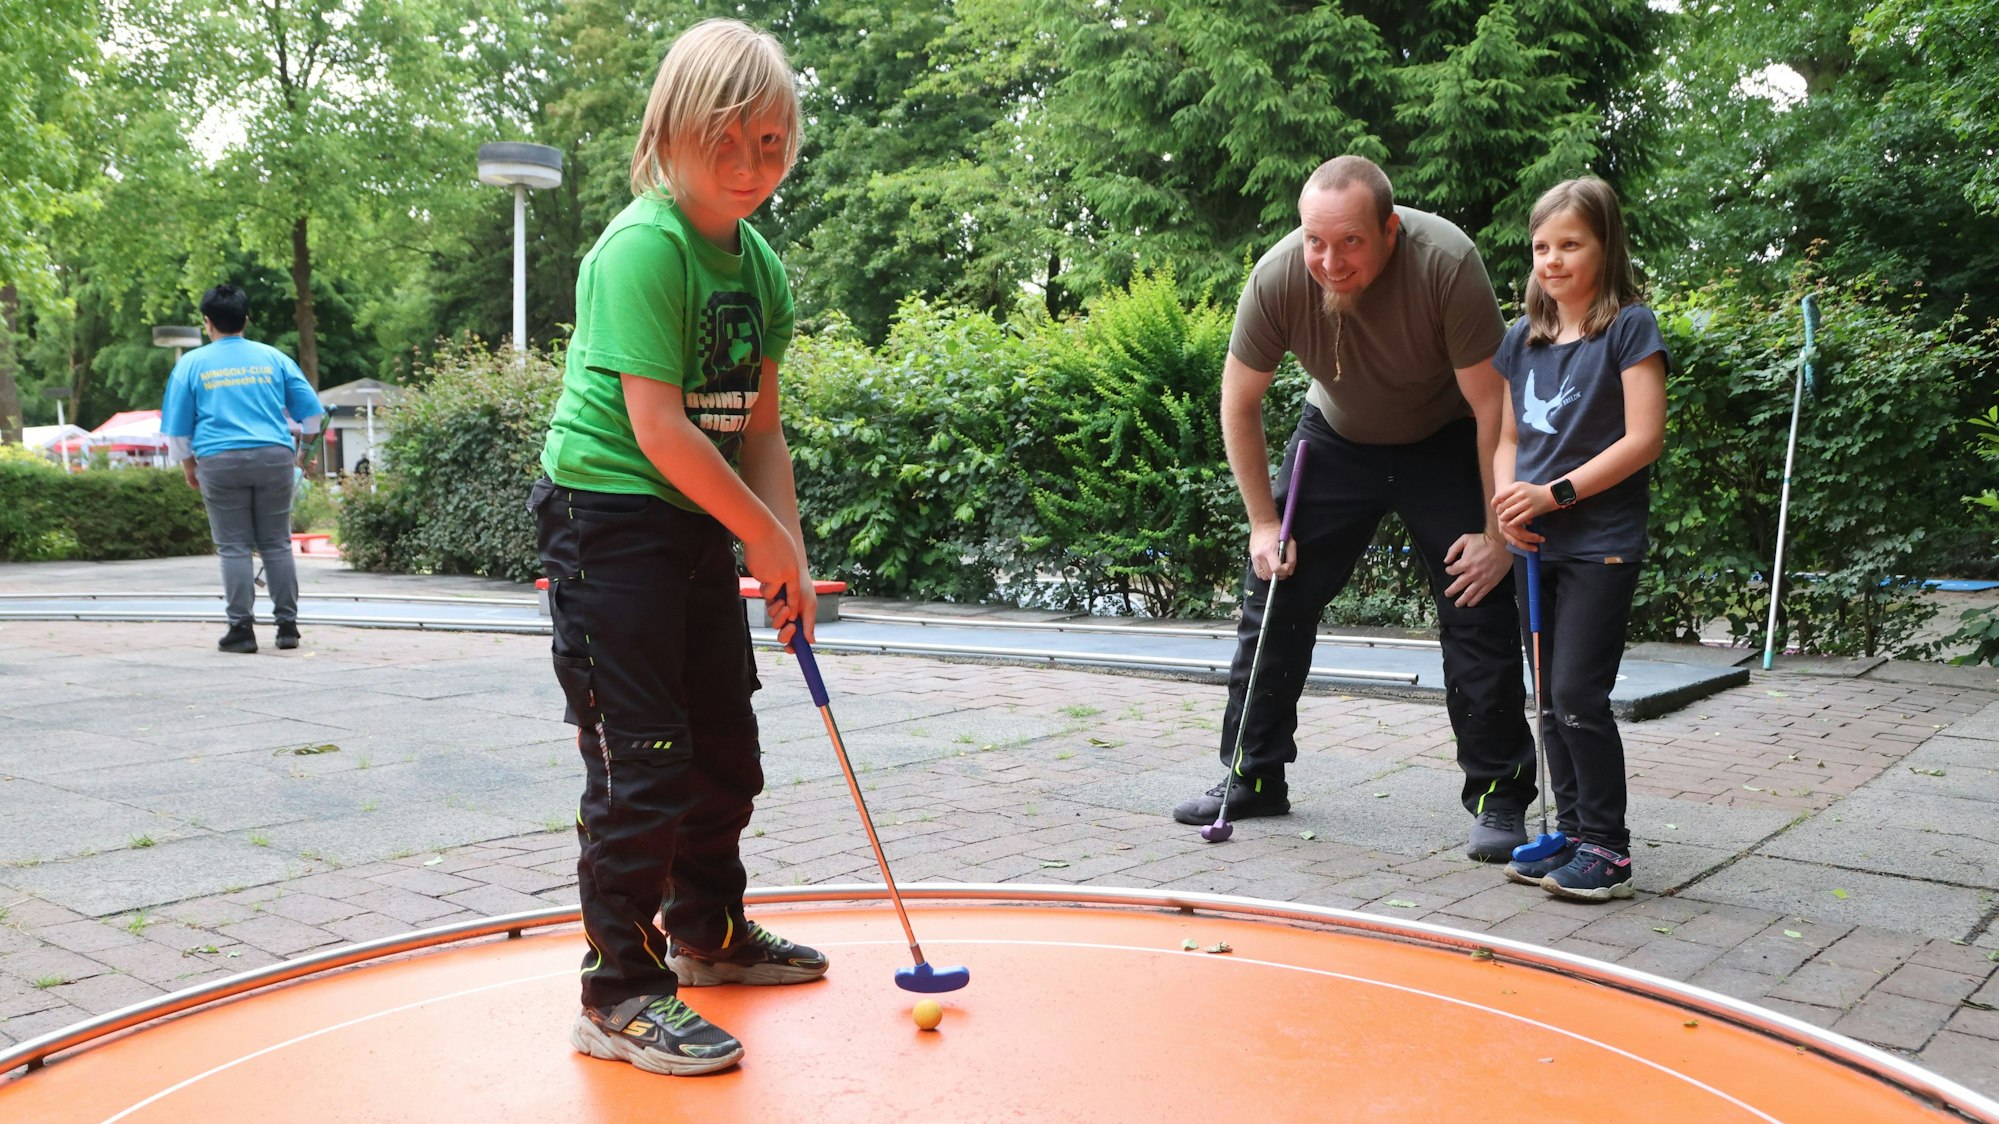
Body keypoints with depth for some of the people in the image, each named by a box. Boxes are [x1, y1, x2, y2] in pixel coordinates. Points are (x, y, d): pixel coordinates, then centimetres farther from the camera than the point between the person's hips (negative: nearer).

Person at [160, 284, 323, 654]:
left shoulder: (191, 363, 6)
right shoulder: (272, 357, 9)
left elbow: (177, 427, 8)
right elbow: (312, 412, 10)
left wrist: (187, 465, 21)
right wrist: (301, 446, 27)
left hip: (220, 461, -1)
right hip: (275, 457, 1)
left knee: (234, 547, 3)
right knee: (277, 544, 7)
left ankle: (242, 628, 2)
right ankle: (287, 626, 7)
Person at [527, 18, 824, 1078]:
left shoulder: (762, 267, 6)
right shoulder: (642, 246, -18)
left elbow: (758, 432, 9)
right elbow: (657, 426, -24)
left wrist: (790, 563, 0)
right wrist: (768, 537, -16)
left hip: (705, 529, 9)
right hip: (608, 521, -8)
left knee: (727, 749, 17)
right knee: (642, 763, -6)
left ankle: (708, 930, 37)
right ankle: (619, 993, 9)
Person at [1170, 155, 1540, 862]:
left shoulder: (1447, 264, -32)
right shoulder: (1277, 278, -25)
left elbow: (1493, 408, -24)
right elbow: (1239, 405, -10)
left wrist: (1496, 534, -22)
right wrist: (1264, 524, -9)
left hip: (1445, 445, -2)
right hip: (1336, 439, 3)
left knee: (1479, 610, -10)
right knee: (1274, 595, -1)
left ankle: (1499, 796, 4)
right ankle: (1253, 776, 13)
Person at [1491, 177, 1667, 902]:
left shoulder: (1629, 327, -6)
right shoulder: (1521, 339, 12)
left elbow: (1643, 438, -12)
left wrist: (1555, 494, -17)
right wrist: (1509, 502, -5)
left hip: (1602, 542, -6)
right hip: (1536, 544, 6)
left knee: (1578, 697, -9)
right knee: (1551, 701, 10)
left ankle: (1608, 850, 4)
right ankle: (1572, 834, 21)